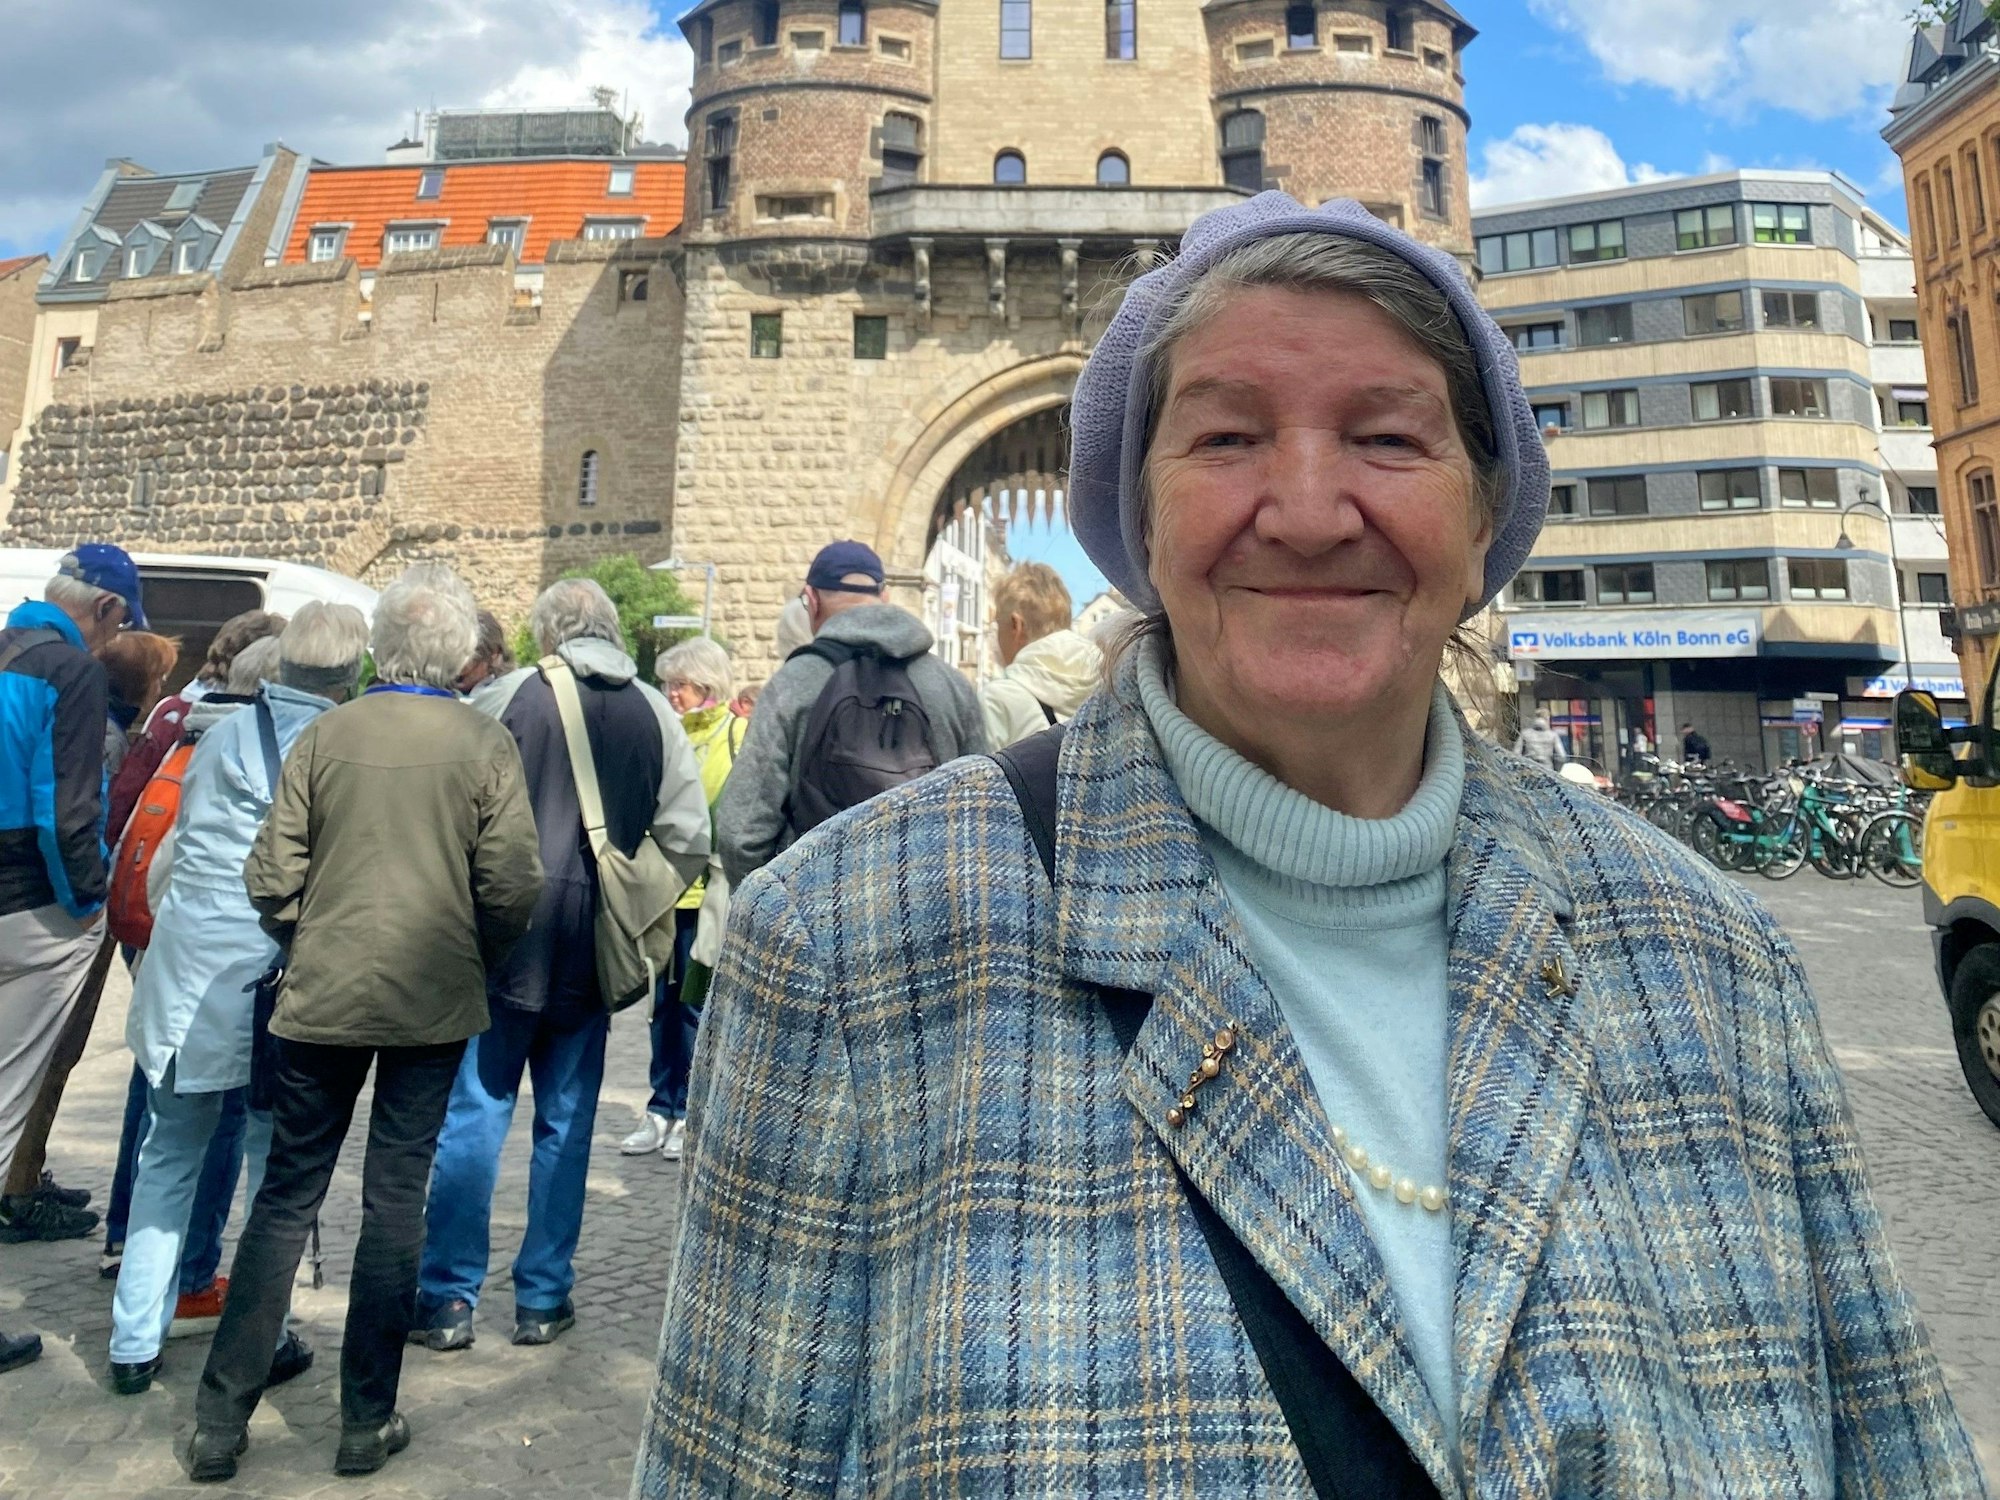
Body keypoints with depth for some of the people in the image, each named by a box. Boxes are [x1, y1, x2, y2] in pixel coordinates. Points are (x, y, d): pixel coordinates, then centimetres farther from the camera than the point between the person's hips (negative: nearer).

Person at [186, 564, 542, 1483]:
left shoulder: (324, 735, -2)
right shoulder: (484, 744, -7)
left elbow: (271, 877, -2)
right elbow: (511, 888, -11)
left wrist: (308, 949, 15)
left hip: (321, 995, 2)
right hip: (434, 1001, -1)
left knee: (285, 1196, 14)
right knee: (395, 1200, 9)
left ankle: (221, 1418, 21)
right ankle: (367, 1422, 19)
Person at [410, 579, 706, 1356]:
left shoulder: (513, 694, -5)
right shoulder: (655, 714, 2)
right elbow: (688, 841, 0)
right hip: (592, 948, 2)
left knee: (474, 1115, 8)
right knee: (566, 1123, 12)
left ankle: (449, 1297, 15)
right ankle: (544, 1298, 21)